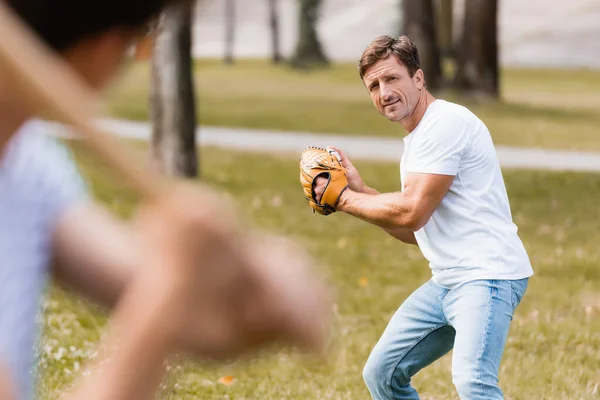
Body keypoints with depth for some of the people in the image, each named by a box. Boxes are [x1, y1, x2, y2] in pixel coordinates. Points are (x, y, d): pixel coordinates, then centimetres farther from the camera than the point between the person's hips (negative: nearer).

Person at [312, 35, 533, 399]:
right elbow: (412, 232, 22)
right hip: (446, 280, 11)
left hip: (487, 275, -11)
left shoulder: (446, 123, -12)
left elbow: (412, 214, -17)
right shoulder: (416, 140, 20)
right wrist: (358, 188, 13)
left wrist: (343, 199, -4)